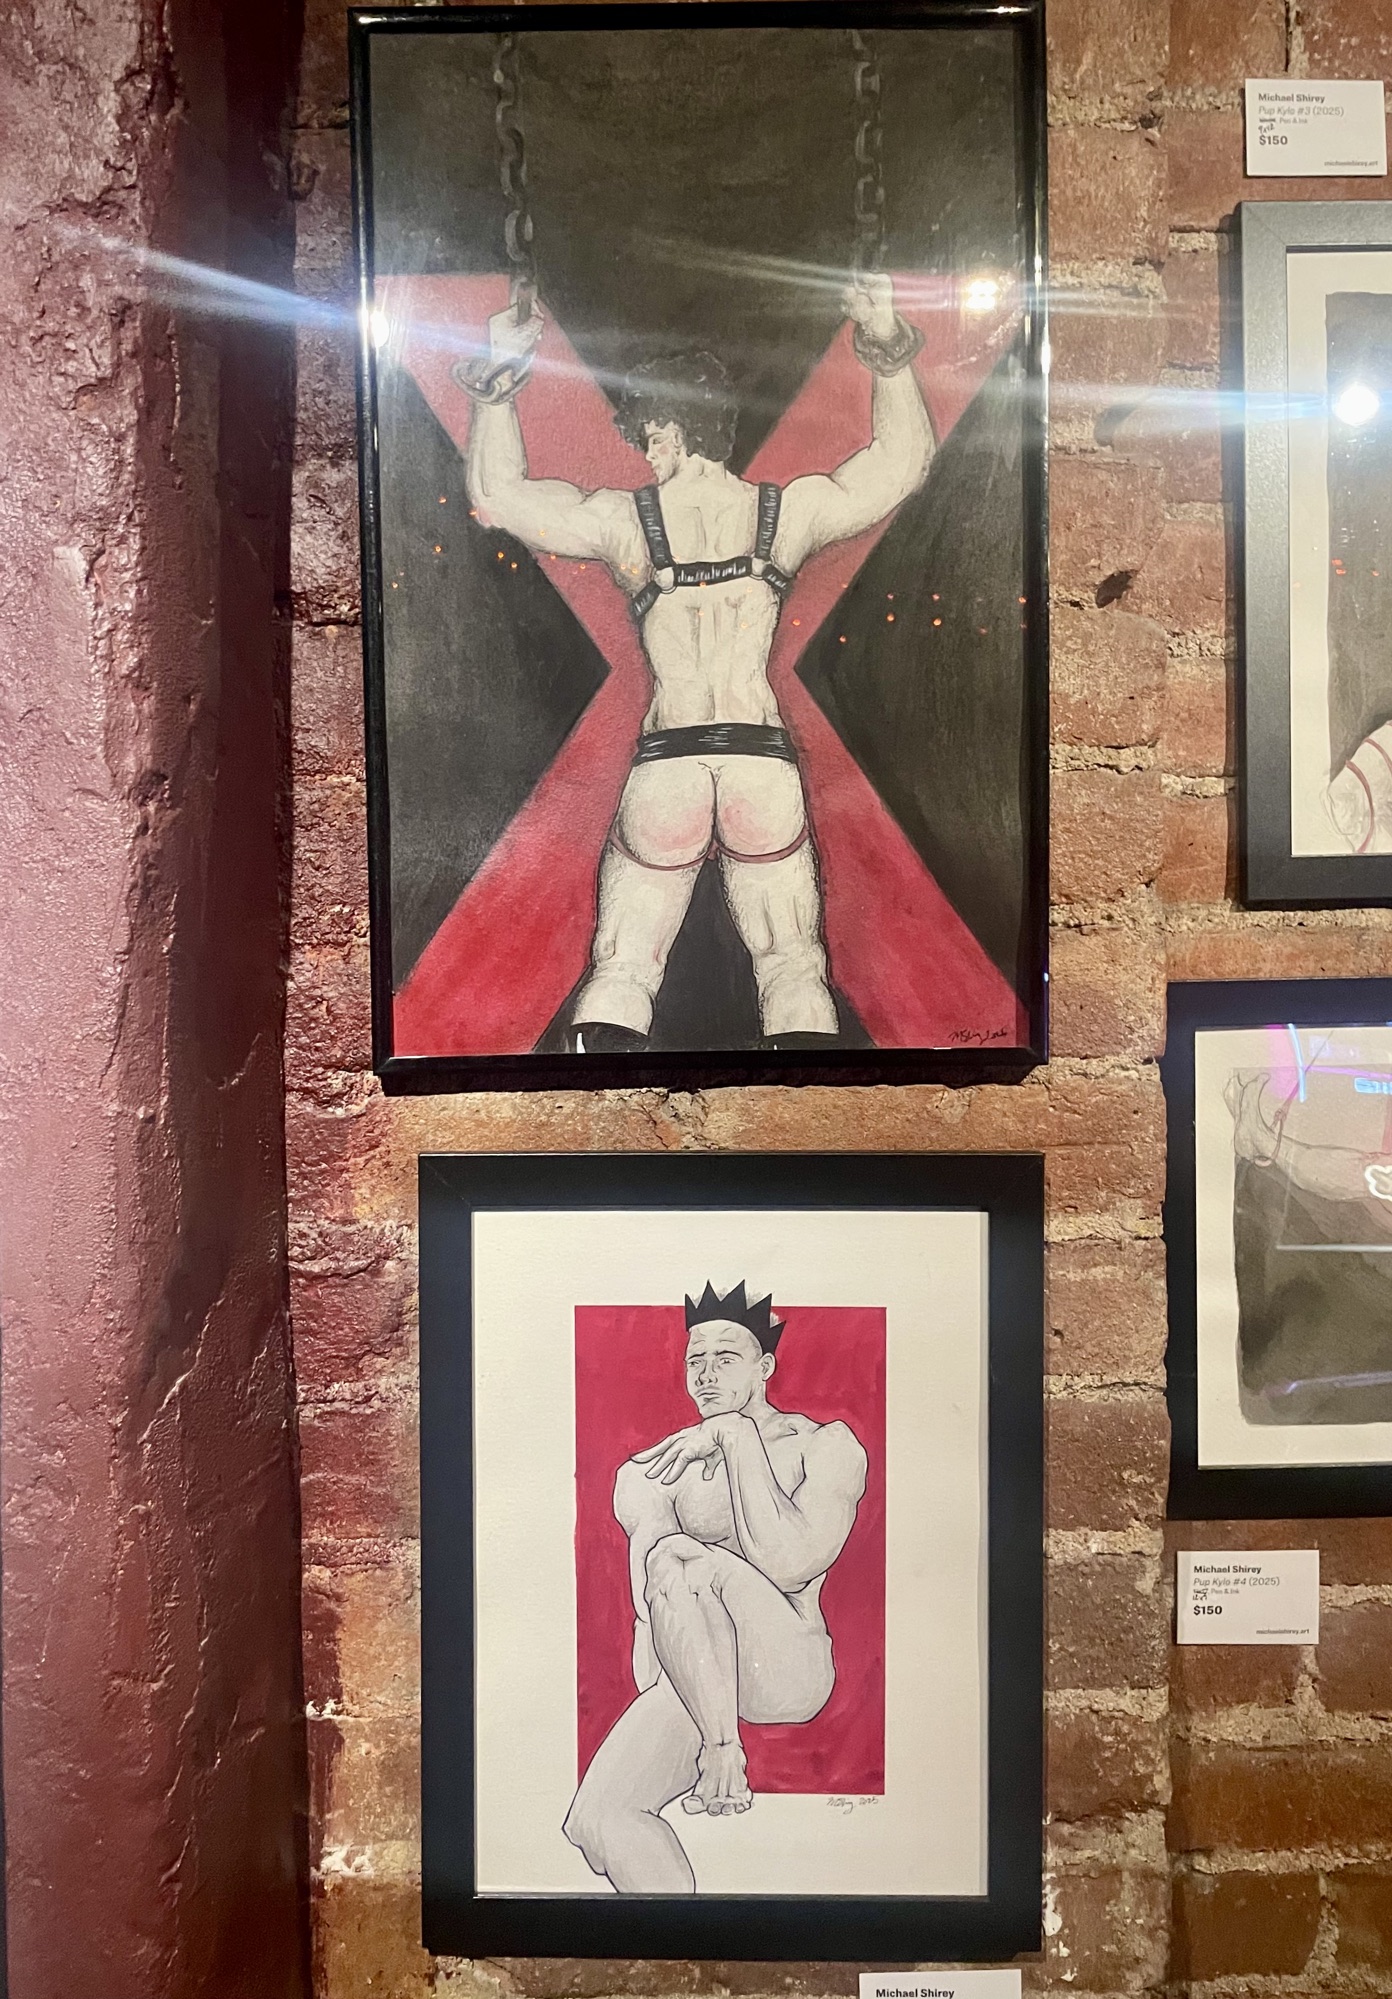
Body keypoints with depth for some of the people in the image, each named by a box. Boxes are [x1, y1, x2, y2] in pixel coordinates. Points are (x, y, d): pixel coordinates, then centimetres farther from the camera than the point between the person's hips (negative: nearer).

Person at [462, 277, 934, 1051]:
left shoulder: (624, 521, 0)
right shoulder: (787, 511, 3)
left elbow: (496, 493, 12)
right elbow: (904, 458, 18)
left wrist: (500, 377, 18)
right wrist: (888, 347, 21)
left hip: (665, 769, -1)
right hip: (765, 766, 1)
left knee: (622, 970, 10)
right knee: (794, 966, 10)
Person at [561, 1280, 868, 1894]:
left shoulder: (826, 1446, 2)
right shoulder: (660, 1467, 11)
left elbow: (787, 1564, -16)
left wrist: (739, 1437, -16)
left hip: (793, 1673, -4)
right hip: (687, 1676, 4)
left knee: (681, 1558, -30)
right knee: (595, 1819, -22)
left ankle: (723, 1750, -20)